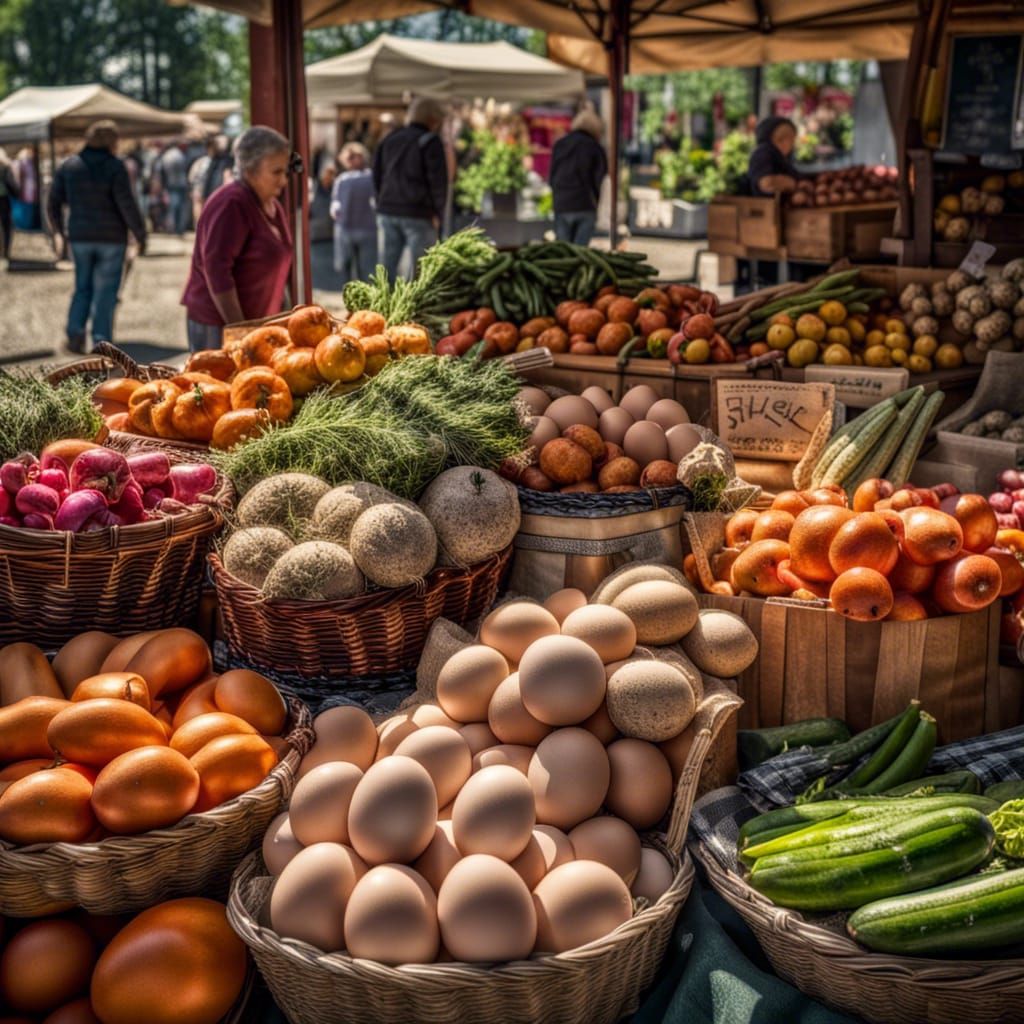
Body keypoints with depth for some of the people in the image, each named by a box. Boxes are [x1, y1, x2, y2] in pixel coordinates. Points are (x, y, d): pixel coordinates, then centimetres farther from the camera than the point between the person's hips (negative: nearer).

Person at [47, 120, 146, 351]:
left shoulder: (69, 165, 3)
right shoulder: (114, 167, -11)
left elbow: (53, 202, 7)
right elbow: (127, 204, -17)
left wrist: (57, 231, 22)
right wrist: (141, 235, -7)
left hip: (80, 237, 4)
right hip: (111, 237, -4)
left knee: (83, 287, 17)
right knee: (105, 291, 5)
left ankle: (75, 332, 1)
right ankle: (102, 341, 3)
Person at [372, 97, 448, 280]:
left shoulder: (390, 140, 14)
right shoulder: (430, 141, -5)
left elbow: (377, 175, 16)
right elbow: (438, 179, -9)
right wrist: (438, 212, 0)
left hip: (388, 211, 6)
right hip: (418, 214, -6)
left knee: (388, 265, 9)